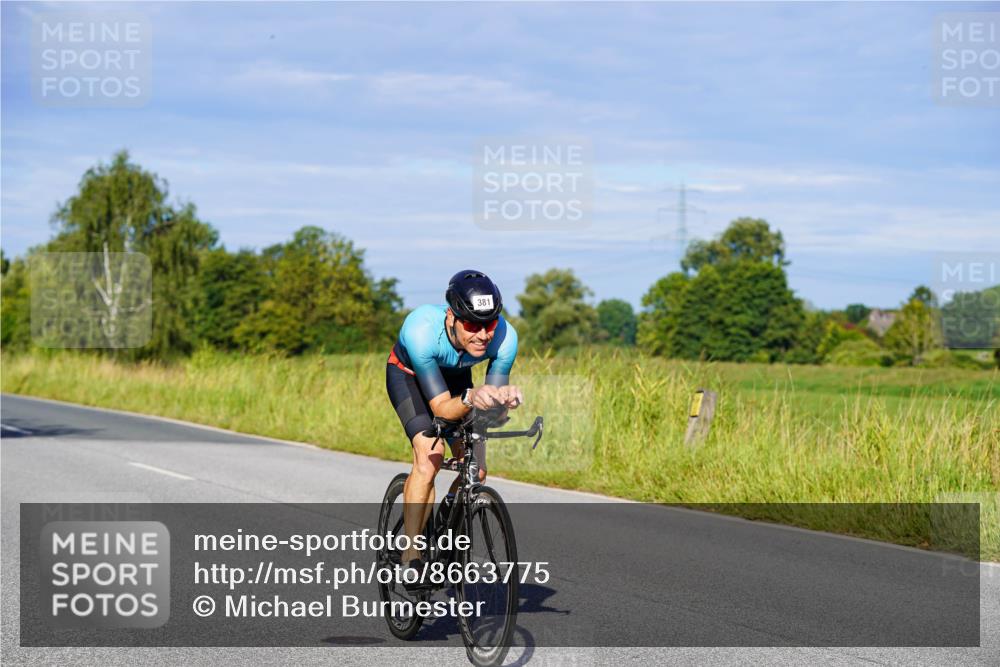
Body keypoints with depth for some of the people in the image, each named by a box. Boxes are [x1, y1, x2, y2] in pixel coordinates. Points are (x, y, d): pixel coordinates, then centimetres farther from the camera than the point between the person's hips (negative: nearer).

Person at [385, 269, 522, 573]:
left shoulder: (505, 337, -33)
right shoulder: (420, 330, -42)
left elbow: (492, 410, -23)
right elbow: (441, 408, -38)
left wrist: (503, 400, -46)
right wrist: (470, 399, -58)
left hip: (455, 376, 4)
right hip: (408, 374, -4)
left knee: (476, 470, -9)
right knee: (430, 455, -26)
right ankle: (410, 556, -18)